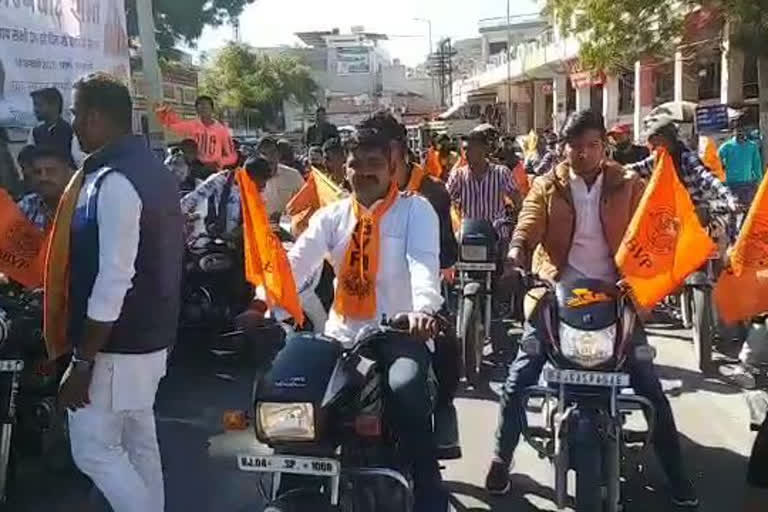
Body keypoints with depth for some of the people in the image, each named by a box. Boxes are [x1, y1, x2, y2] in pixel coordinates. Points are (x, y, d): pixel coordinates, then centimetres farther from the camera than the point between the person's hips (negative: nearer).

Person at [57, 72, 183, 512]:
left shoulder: (114, 182, -22)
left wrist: (83, 362, -20)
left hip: (117, 346, -10)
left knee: (94, 450, 1)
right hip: (151, 335, 10)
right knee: (139, 442, 18)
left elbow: (113, 282, -26)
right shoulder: (154, 169, 9)